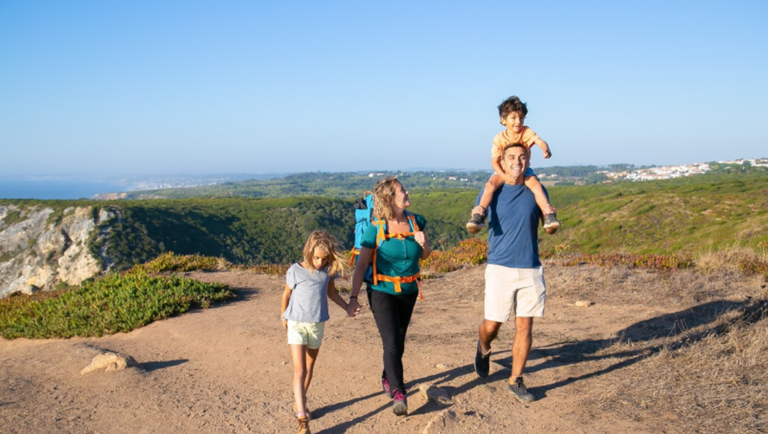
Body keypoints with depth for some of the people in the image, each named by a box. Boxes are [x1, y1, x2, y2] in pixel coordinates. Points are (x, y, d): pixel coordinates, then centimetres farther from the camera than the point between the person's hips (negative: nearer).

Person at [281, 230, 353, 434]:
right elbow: (286, 295, 2)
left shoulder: (329, 270, -4)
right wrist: (283, 316, 14)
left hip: (318, 325, 4)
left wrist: (348, 308, 3)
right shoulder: (296, 271, -13)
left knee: (309, 368, 17)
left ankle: (299, 401, 39)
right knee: (299, 370, -11)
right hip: (297, 324, -4)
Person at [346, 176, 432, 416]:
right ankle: (398, 394, -12)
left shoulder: (415, 222, -2)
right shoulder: (375, 229, -14)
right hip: (383, 291, -4)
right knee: (392, 343, -13)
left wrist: (424, 244, -14)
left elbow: (425, 256, 10)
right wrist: (353, 297, -17)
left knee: (398, 342, 17)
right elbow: (361, 264, -12)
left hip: (408, 291, 5)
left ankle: (388, 379, 39)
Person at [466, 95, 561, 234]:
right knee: (490, 184, -28)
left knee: (536, 185, -28)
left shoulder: (527, 132, -10)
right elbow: (494, 161, -14)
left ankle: (548, 215, -28)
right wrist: (504, 175, -32)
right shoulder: (499, 139, -12)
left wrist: (545, 149, -52)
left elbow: (539, 141, -27)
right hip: (503, 171, 0)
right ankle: (479, 215, -33)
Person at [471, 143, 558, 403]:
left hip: (530, 269, 2)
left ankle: (516, 381, 17)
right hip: (500, 268, -1)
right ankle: (484, 349, 37)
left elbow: (550, 230, 8)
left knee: (524, 327, 3)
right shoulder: (492, 191, 1)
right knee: (491, 325, 2)